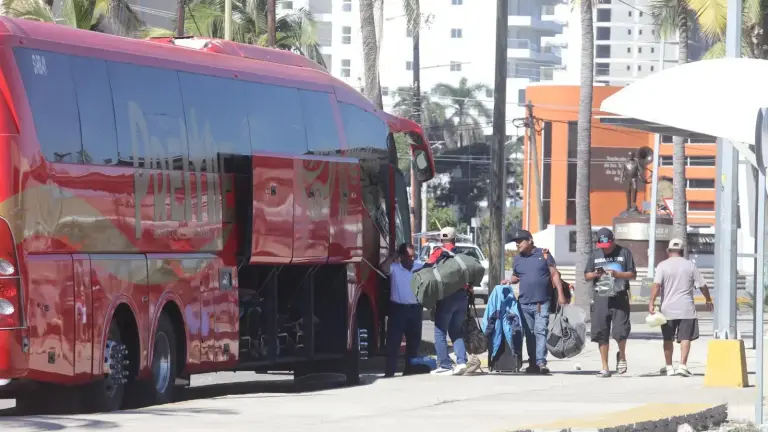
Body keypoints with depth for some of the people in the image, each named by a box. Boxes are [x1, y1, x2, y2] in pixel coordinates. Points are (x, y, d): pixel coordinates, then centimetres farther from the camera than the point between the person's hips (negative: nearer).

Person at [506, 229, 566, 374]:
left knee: (541, 331, -12)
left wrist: (560, 294, -4)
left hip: (542, 302, -4)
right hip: (524, 303, 4)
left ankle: (541, 362, -17)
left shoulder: (544, 254, 2)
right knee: (529, 334, 6)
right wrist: (508, 281, 3)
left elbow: (554, 274, 2)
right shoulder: (517, 259, 13)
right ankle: (532, 363, 11)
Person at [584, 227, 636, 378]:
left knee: (620, 331, -11)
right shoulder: (595, 254, 11)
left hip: (619, 298, -3)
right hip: (600, 298, 3)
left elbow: (633, 274, 1)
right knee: (601, 334, 1)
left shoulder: (624, 253, 3)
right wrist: (595, 274, -8)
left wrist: (617, 274, -16)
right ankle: (605, 368, 9)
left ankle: (622, 355, 20)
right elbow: (586, 275, 14)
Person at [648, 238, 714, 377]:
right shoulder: (690, 265, 2)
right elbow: (702, 285, 7)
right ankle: (682, 366, -13)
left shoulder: (663, 265, -2)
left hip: (668, 308, 0)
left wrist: (651, 303, -18)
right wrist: (708, 300, 21)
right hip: (686, 308, 0)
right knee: (685, 338, -1)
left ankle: (669, 367, 18)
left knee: (668, 339, 12)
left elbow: (657, 285, -15)